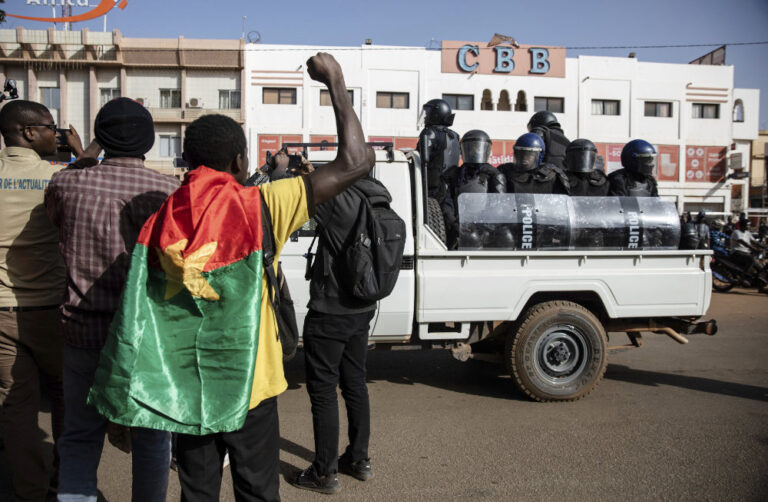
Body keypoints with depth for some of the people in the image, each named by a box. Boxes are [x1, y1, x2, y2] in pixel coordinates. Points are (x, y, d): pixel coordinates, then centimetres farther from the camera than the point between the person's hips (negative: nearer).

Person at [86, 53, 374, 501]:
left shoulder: (161, 222, -2)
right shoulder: (260, 207, -14)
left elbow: (138, 313, 3)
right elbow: (356, 161, -16)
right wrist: (336, 81, -7)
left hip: (184, 388, 4)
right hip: (246, 385, -3)